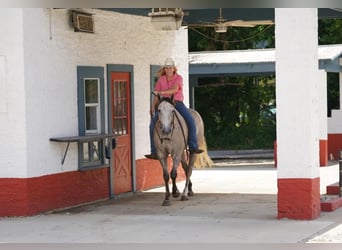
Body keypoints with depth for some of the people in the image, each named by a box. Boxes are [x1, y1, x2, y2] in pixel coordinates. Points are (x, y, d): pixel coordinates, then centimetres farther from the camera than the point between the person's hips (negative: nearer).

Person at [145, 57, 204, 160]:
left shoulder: (178, 78, -5)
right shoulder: (161, 79, 4)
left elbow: (174, 89, -23)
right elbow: (156, 95, 5)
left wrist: (161, 92, -31)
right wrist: (153, 108, -5)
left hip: (178, 103, -2)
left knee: (191, 121, -22)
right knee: (153, 124, -15)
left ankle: (193, 147, -13)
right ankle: (154, 152, -10)